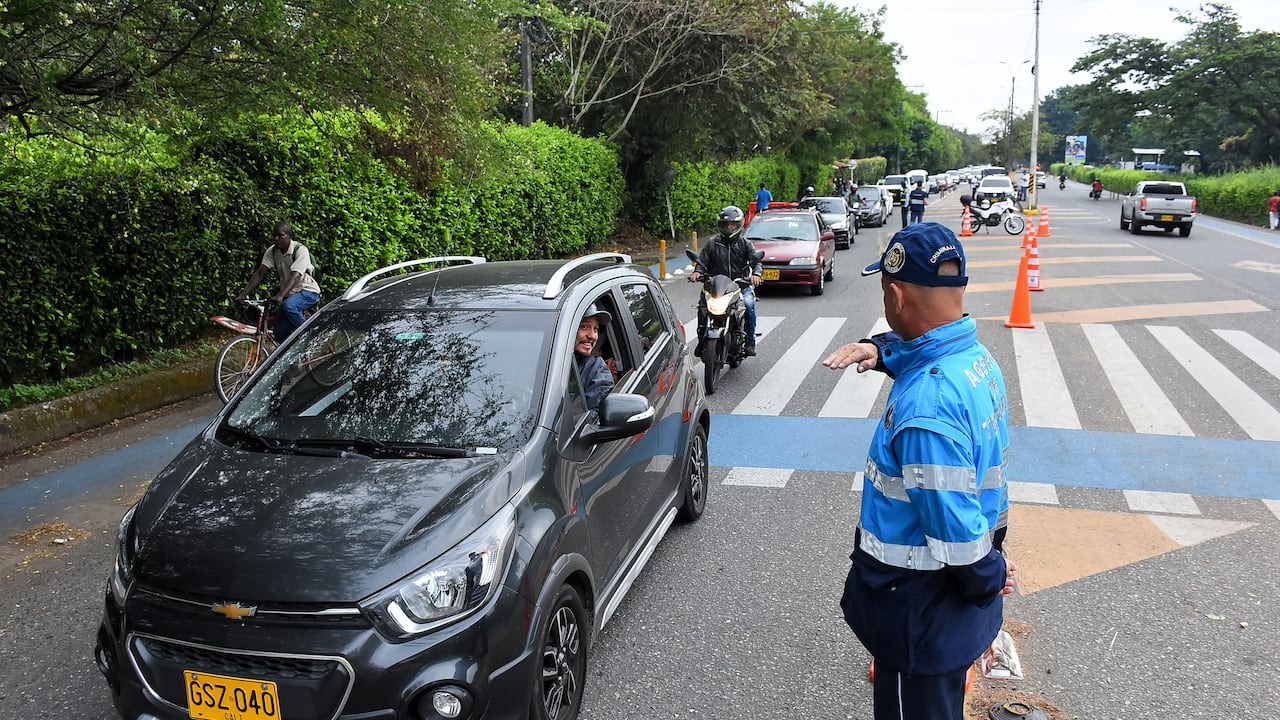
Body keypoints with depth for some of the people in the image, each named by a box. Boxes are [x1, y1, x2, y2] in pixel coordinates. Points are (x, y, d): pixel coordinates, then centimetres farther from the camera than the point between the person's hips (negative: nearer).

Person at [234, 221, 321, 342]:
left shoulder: (300, 250, -19)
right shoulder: (272, 251, 0)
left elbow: (295, 276, -32)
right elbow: (260, 273, -6)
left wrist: (280, 295, -46)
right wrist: (243, 294, -18)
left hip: (308, 291, -6)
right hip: (289, 294, 6)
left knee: (288, 305, -36)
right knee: (281, 335, -3)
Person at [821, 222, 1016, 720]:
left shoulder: (927, 405, -34)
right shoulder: (975, 355, -3)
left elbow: (954, 526, -32)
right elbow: (917, 346, 20)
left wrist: (989, 578, -12)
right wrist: (878, 348, -2)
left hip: (920, 616, -9)